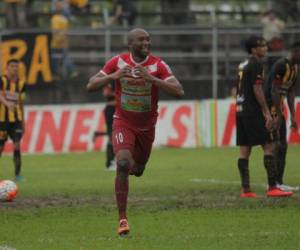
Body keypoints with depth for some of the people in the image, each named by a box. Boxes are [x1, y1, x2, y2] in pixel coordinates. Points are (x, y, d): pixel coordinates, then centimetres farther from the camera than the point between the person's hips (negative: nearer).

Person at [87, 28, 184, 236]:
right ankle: (122, 219, -21)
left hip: (147, 126, 2)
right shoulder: (118, 62, -10)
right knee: (123, 164, -25)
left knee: (138, 170, 17)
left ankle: (135, 164, 58)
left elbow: (179, 92, -24)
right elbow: (91, 86, -9)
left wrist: (152, 79, -37)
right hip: (123, 123, -2)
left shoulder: (158, 65, -14)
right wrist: (113, 76, -27)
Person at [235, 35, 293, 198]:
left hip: (240, 110, 9)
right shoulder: (256, 64, -10)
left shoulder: (243, 65, 18)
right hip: (252, 111, -9)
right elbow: (257, 89, -16)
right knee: (268, 147, -8)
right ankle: (272, 188, -13)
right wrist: (267, 112, -15)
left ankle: (245, 190, 3)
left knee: (244, 150, 5)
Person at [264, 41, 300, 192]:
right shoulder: (281, 65, -19)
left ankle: (279, 182, 12)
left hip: (278, 108, 10)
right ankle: (273, 183, -11)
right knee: (276, 144, -12)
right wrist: (279, 116, -20)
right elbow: (274, 91, -21)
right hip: (269, 107, -10)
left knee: (283, 145, 9)